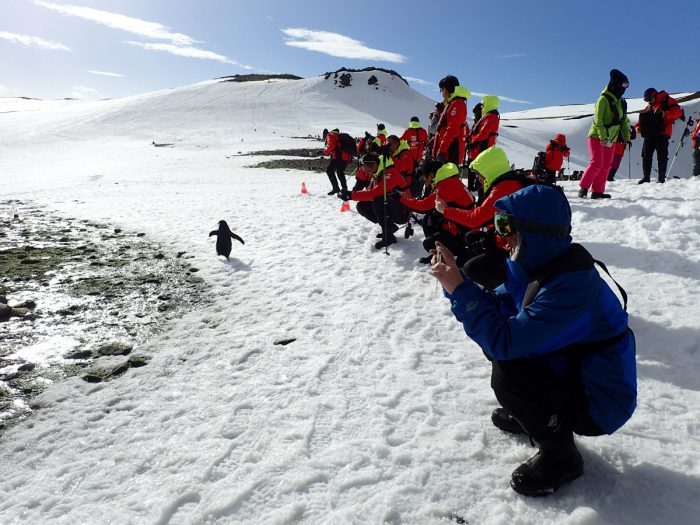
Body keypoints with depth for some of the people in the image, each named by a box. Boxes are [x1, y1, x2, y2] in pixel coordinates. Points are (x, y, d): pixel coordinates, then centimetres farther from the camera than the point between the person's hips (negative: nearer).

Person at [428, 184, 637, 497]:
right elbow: (497, 305, 3)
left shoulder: (570, 284, -33)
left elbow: (504, 341, -35)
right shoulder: (541, 265, -4)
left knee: (506, 375, -26)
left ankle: (561, 456, 0)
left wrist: (459, 289, -29)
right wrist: (456, 281, -10)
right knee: (499, 344, 5)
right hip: (569, 370, 9)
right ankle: (532, 416, 23)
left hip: (599, 401, -9)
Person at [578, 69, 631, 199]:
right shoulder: (604, 99, -10)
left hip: (610, 139, 8)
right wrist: (602, 137, -25)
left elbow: (624, 121, 17)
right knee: (597, 163, -15)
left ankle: (597, 191, 8)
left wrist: (626, 137, 8)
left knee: (606, 165, 4)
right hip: (597, 137, -8)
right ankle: (583, 187, -4)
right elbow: (598, 120, -18)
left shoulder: (622, 103, 13)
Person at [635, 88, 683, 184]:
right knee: (646, 156, 5)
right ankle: (646, 177, 10)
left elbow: (678, 111, -7)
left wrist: (666, 113, -23)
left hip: (662, 134, -6)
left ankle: (661, 177, 0)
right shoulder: (648, 108, 22)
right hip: (649, 135, 7)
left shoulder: (665, 101, 2)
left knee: (662, 156, -3)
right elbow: (643, 119, 21)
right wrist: (638, 126, 1)